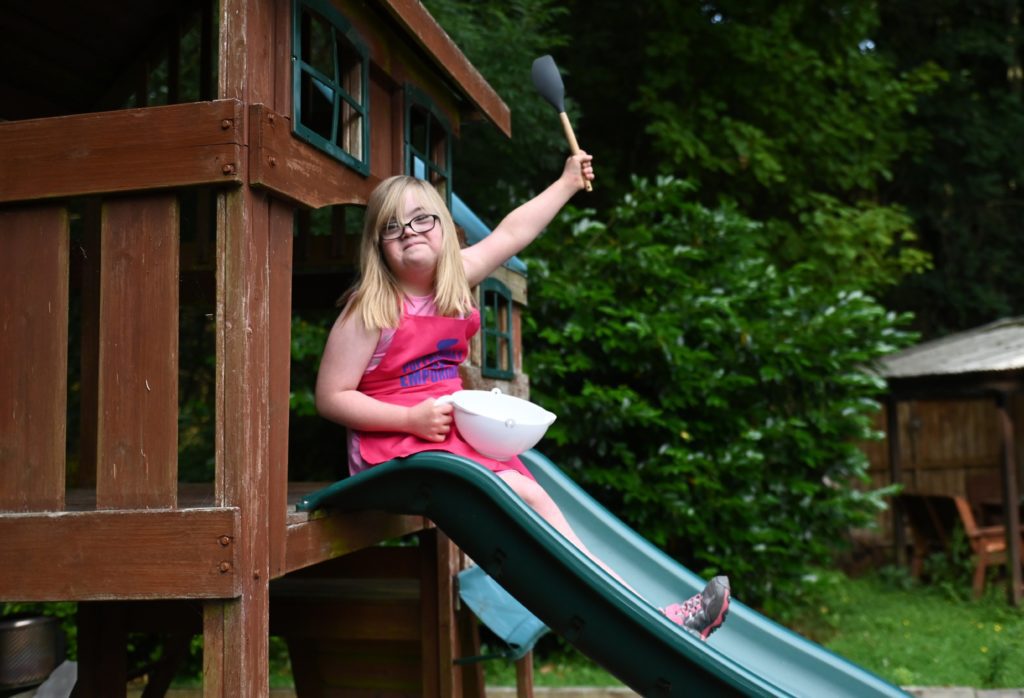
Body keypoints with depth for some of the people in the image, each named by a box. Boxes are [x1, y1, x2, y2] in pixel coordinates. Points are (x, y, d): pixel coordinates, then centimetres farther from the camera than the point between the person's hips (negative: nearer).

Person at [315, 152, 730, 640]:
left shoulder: (454, 280, 7)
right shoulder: (372, 309, -12)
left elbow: (513, 232, 20)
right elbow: (331, 398, -12)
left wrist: (567, 183, 29)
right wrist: (411, 419, -20)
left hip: (457, 437, 7)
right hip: (393, 447, -7)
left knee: (531, 499, -14)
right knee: (527, 498, -21)